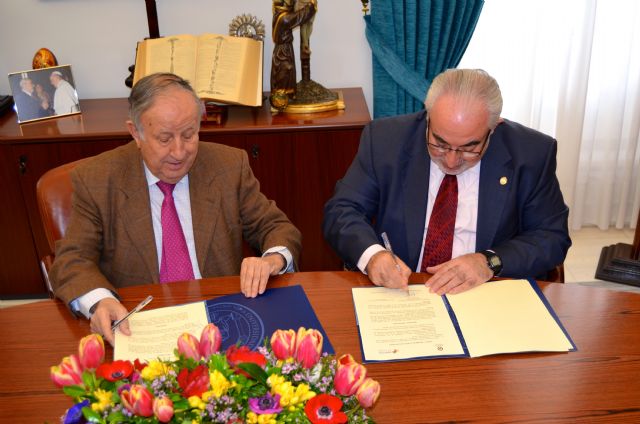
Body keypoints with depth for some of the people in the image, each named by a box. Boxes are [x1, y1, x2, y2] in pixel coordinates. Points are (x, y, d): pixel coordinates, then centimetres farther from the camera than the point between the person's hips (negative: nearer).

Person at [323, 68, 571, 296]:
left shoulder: (531, 153, -6)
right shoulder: (385, 139, -6)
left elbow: (553, 237, 0)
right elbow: (341, 211, -3)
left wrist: (490, 262, -17)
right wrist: (371, 254, -23)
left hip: (486, 303, 0)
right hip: (396, 294, 1)